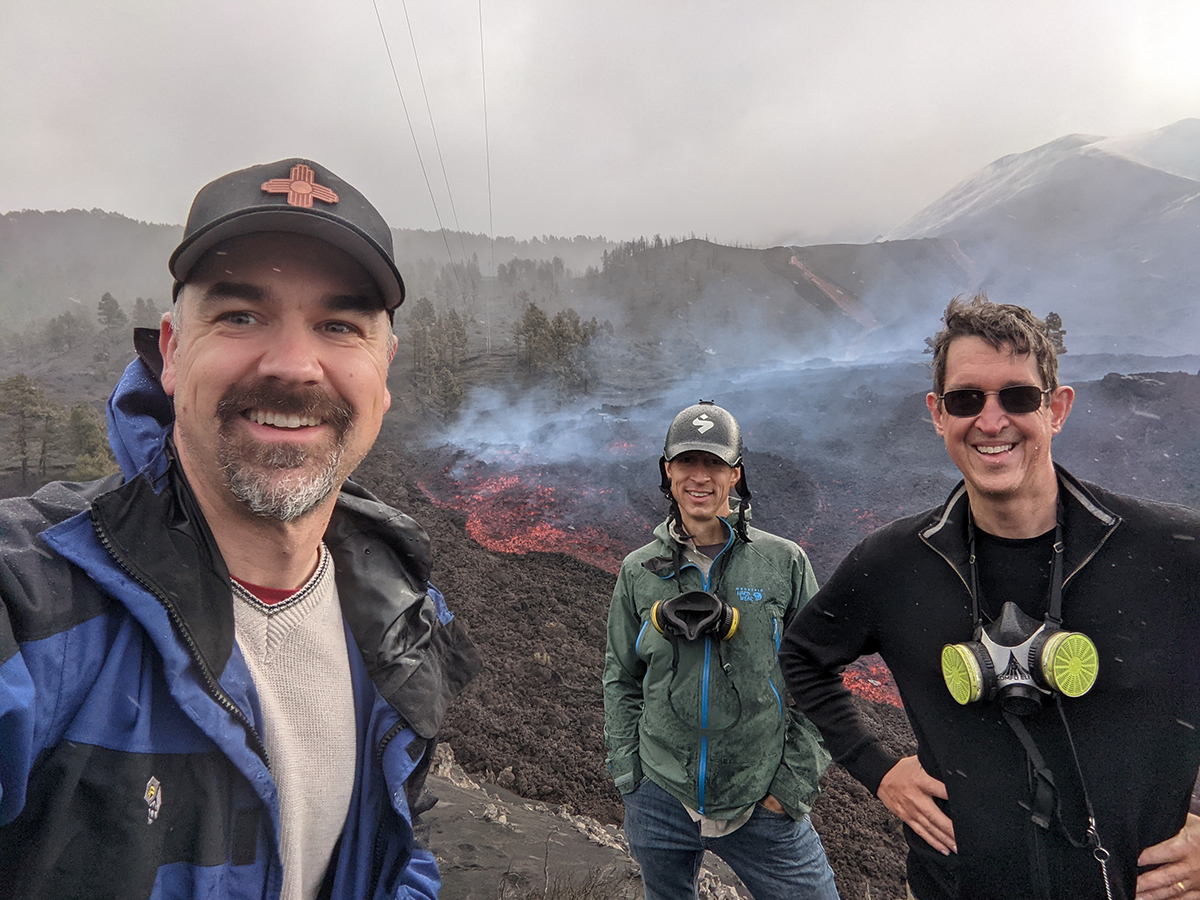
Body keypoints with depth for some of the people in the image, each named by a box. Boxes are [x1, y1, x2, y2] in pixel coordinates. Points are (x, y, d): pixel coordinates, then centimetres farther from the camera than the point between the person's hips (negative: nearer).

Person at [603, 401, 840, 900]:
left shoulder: (785, 563, -6)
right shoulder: (638, 571, -1)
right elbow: (620, 681, 8)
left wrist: (794, 783, -5)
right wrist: (626, 774, 3)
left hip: (762, 806, -1)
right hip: (658, 802, 2)